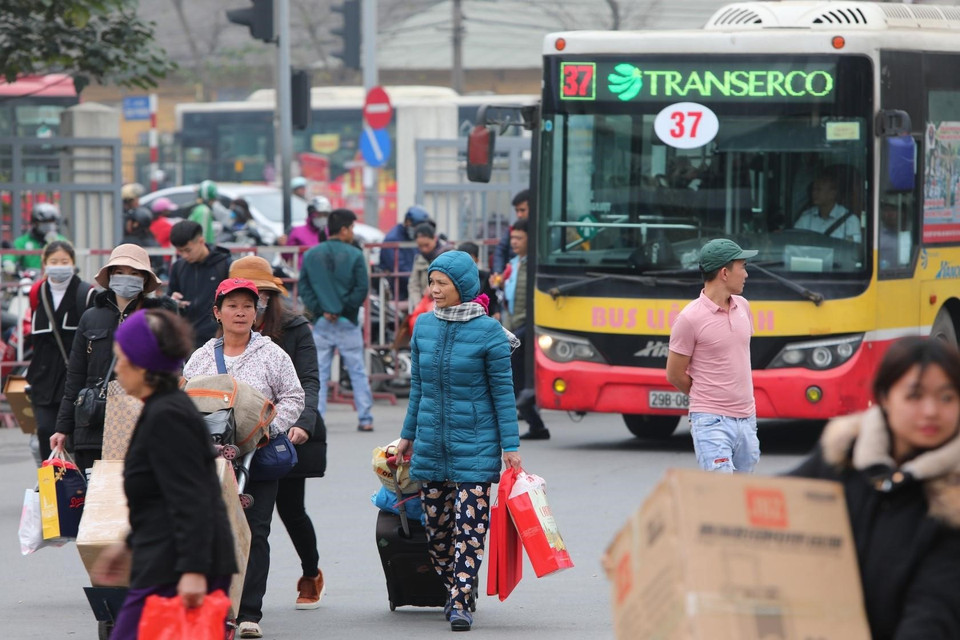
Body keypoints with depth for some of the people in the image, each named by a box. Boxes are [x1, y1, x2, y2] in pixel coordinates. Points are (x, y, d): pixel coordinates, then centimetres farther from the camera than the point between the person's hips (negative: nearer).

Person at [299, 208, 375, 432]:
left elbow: (304, 288, 1)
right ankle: (365, 419, 4)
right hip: (348, 322, -2)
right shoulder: (354, 255, -6)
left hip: (321, 323, 2)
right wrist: (344, 309, -4)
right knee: (357, 371, 5)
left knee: (319, 373, 4)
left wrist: (321, 310, -3)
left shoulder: (311, 255, 4)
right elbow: (362, 288, -10)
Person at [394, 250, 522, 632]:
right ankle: (455, 590, 24)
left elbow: (503, 392, -5)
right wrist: (408, 435, 17)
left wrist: (511, 445, -7)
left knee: (469, 524, -10)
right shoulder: (424, 326, 5)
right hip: (431, 440, 5)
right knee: (436, 525, 8)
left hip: (475, 443, -5)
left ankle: (460, 603, -8)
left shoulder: (488, 332, -8)